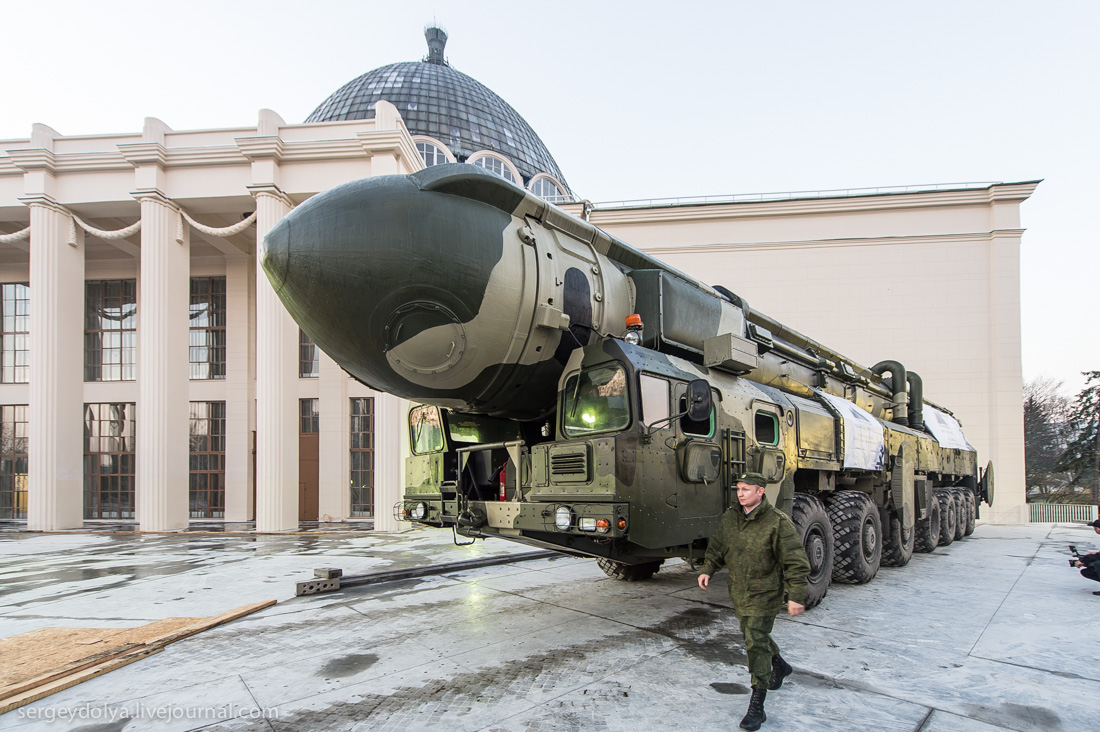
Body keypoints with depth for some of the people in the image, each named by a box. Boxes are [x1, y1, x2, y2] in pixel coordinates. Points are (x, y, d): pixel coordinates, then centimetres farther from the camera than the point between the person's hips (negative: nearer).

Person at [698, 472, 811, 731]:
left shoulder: (778, 522, -19)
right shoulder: (729, 518, -1)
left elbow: (795, 562, -17)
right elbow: (717, 547, 12)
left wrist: (796, 596, -20)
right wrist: (707, 570, -2)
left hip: (764, 595, -7)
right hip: (739, 593, 7)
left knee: (756, 644, -9)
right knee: (751, 635, 23)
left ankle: (757, 707, 0)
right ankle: (780, 666, 52)